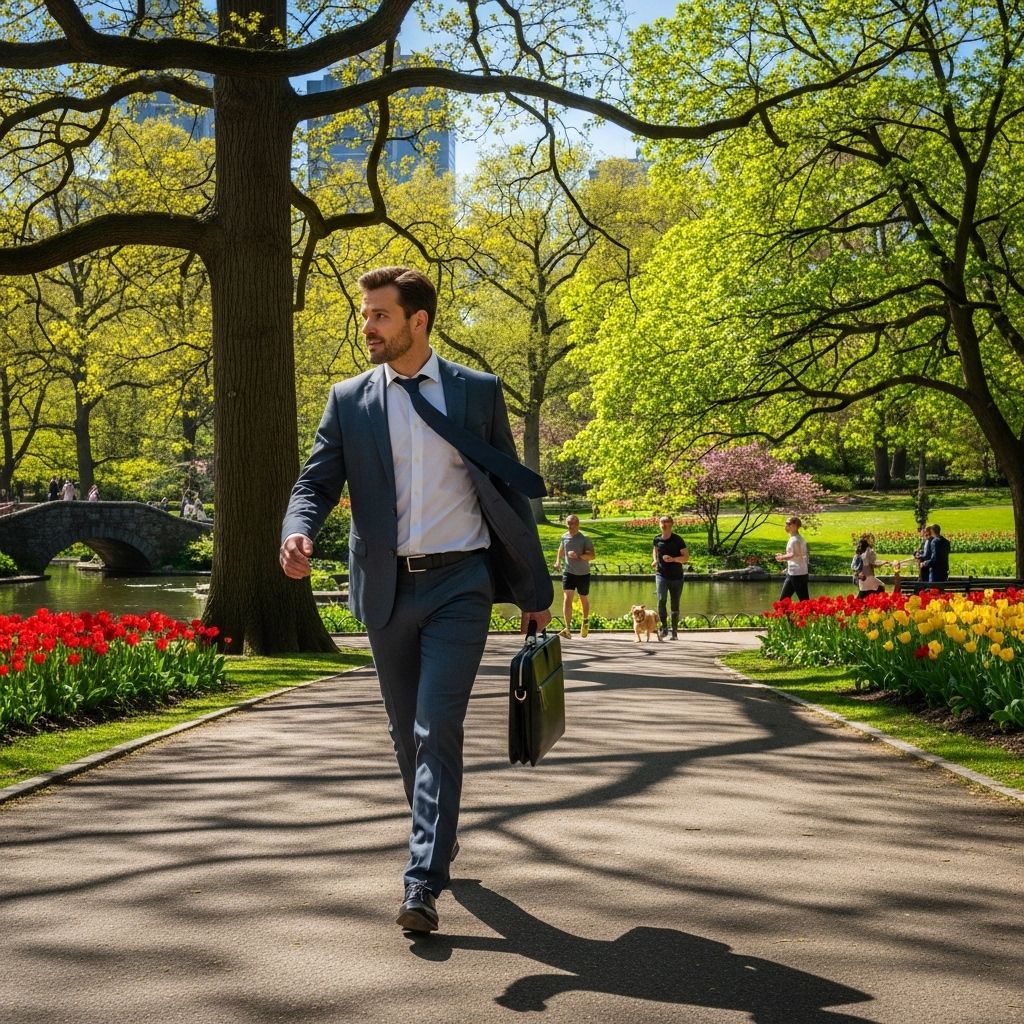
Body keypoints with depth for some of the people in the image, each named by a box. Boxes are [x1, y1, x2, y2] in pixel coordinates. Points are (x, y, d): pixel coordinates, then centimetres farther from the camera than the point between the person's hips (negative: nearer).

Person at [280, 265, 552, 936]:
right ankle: (440, 836, 36)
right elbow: (318, 480, 1)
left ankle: (424, 883, -12)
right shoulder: (349, 400, 6)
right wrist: (299, 531, -23)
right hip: (387, 588, 3)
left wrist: (536, 591, 5)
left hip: (459, 584, -3)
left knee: (438, 729, -12)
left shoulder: (478, 392, 2)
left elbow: (511, 491, 5)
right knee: (408, 732, 14)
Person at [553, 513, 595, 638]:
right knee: (567, 599, -15)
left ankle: (585, 621, 44)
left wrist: (578, 556, -34)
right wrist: (558, 560, 9)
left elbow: (591, 556, -21)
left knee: (584, 599, 16)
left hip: (583, 574, -2)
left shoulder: (585, 539, -12)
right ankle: (567, 629, -24)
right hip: (568, 572, 2)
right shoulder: (564, 537, 2)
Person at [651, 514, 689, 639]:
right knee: (661, 600, -19)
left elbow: (686, 557, -9)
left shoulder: (678, 540, -8)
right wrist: (654, 559, 6)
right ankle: (664, 627, -9)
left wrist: (673, 559, -25)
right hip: (661, 574, 1)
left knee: (675, 605, 6)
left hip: (676, 576, -1)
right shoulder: (657, 539, 2)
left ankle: (675, 632, 16)